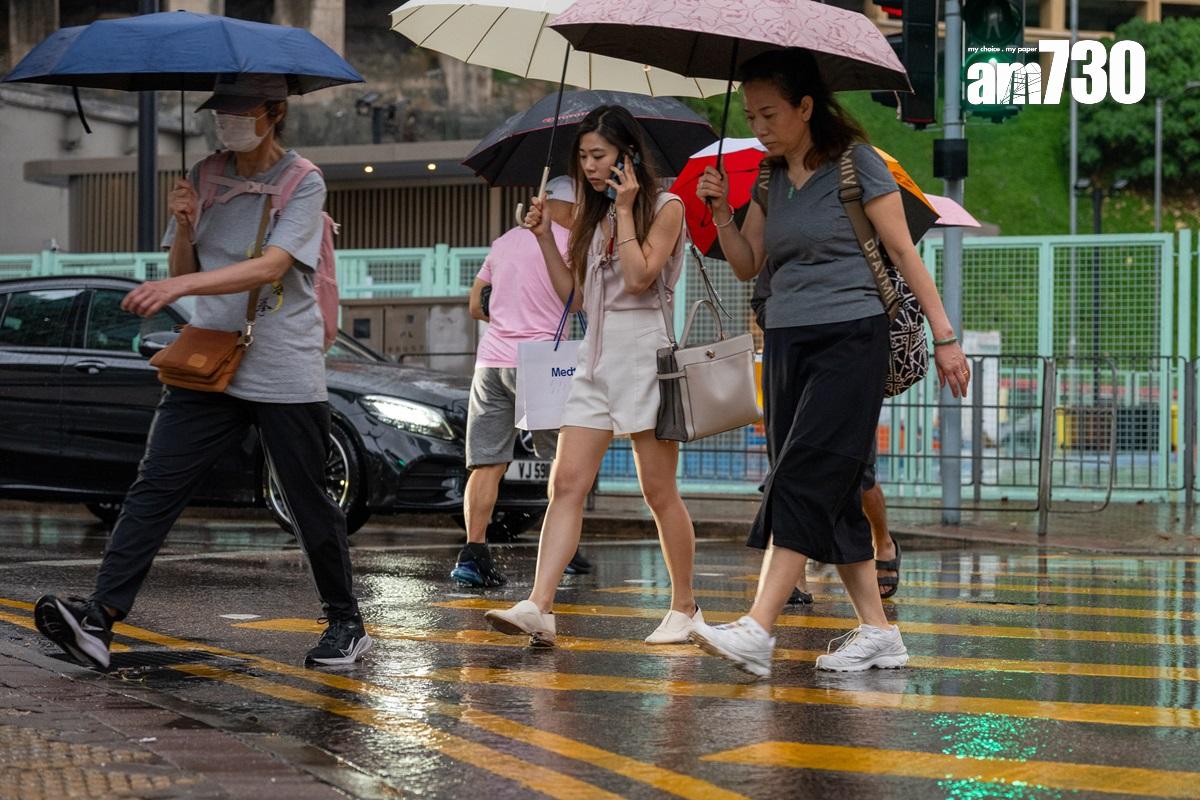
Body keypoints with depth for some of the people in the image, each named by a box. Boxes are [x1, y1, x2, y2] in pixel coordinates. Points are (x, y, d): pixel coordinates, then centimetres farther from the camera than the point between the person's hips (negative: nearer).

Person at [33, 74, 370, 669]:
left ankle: (346, 624, 22)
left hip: (285, 374, -4)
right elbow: (184, 273, 15)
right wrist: (184, 227, -6)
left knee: (310, 505, 5)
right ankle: (99, 617, -16)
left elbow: (271, 267, -21)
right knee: (155, 485, -9)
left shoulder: (303, 184, -6)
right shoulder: (205, 178, 11)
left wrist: (181, 286, -31)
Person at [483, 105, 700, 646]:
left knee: (659, 491, 0)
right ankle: (538, 607, -15)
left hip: (644, 353, -6)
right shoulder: (590, 217, 17)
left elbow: (640, 276, -15)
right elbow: (572, 293, 15)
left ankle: (684, 607, 13)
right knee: (567, 483, -7)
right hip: (595, 357, 6)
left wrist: (624, 210, -11)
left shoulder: (665, 207, -2)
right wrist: (544, 237, 7)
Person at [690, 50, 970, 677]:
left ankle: (757, 631, -23)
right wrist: (722, 214, -2)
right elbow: (747, 265, 16)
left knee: (805, 478, -15)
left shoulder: (856, 165, -5)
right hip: (786, 343, 7)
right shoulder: (771, 178, 13)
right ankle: (877, 632, 10)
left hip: (850, 339, -7)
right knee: (830, 492, 5)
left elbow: (904, 254, -5)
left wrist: (945, 336, -7)